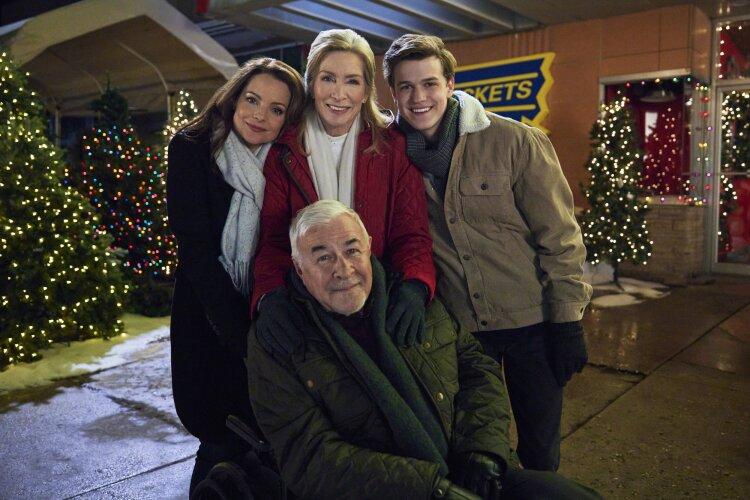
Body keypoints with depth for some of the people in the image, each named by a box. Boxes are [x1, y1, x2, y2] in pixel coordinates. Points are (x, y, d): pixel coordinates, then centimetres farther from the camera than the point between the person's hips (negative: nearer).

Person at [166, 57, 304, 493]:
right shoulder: (192, 148, -7)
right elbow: (193, 244, -14)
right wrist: (235, 328, -18)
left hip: (268, 314, 3)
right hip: (210, 315, -2)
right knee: (224, 439, 2)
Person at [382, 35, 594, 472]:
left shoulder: (516, 142, -14)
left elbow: (559, 237, -10)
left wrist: (567, 321, -10)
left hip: (532, 320, -2)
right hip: (457, 324, 2)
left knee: (540, 449, 15)